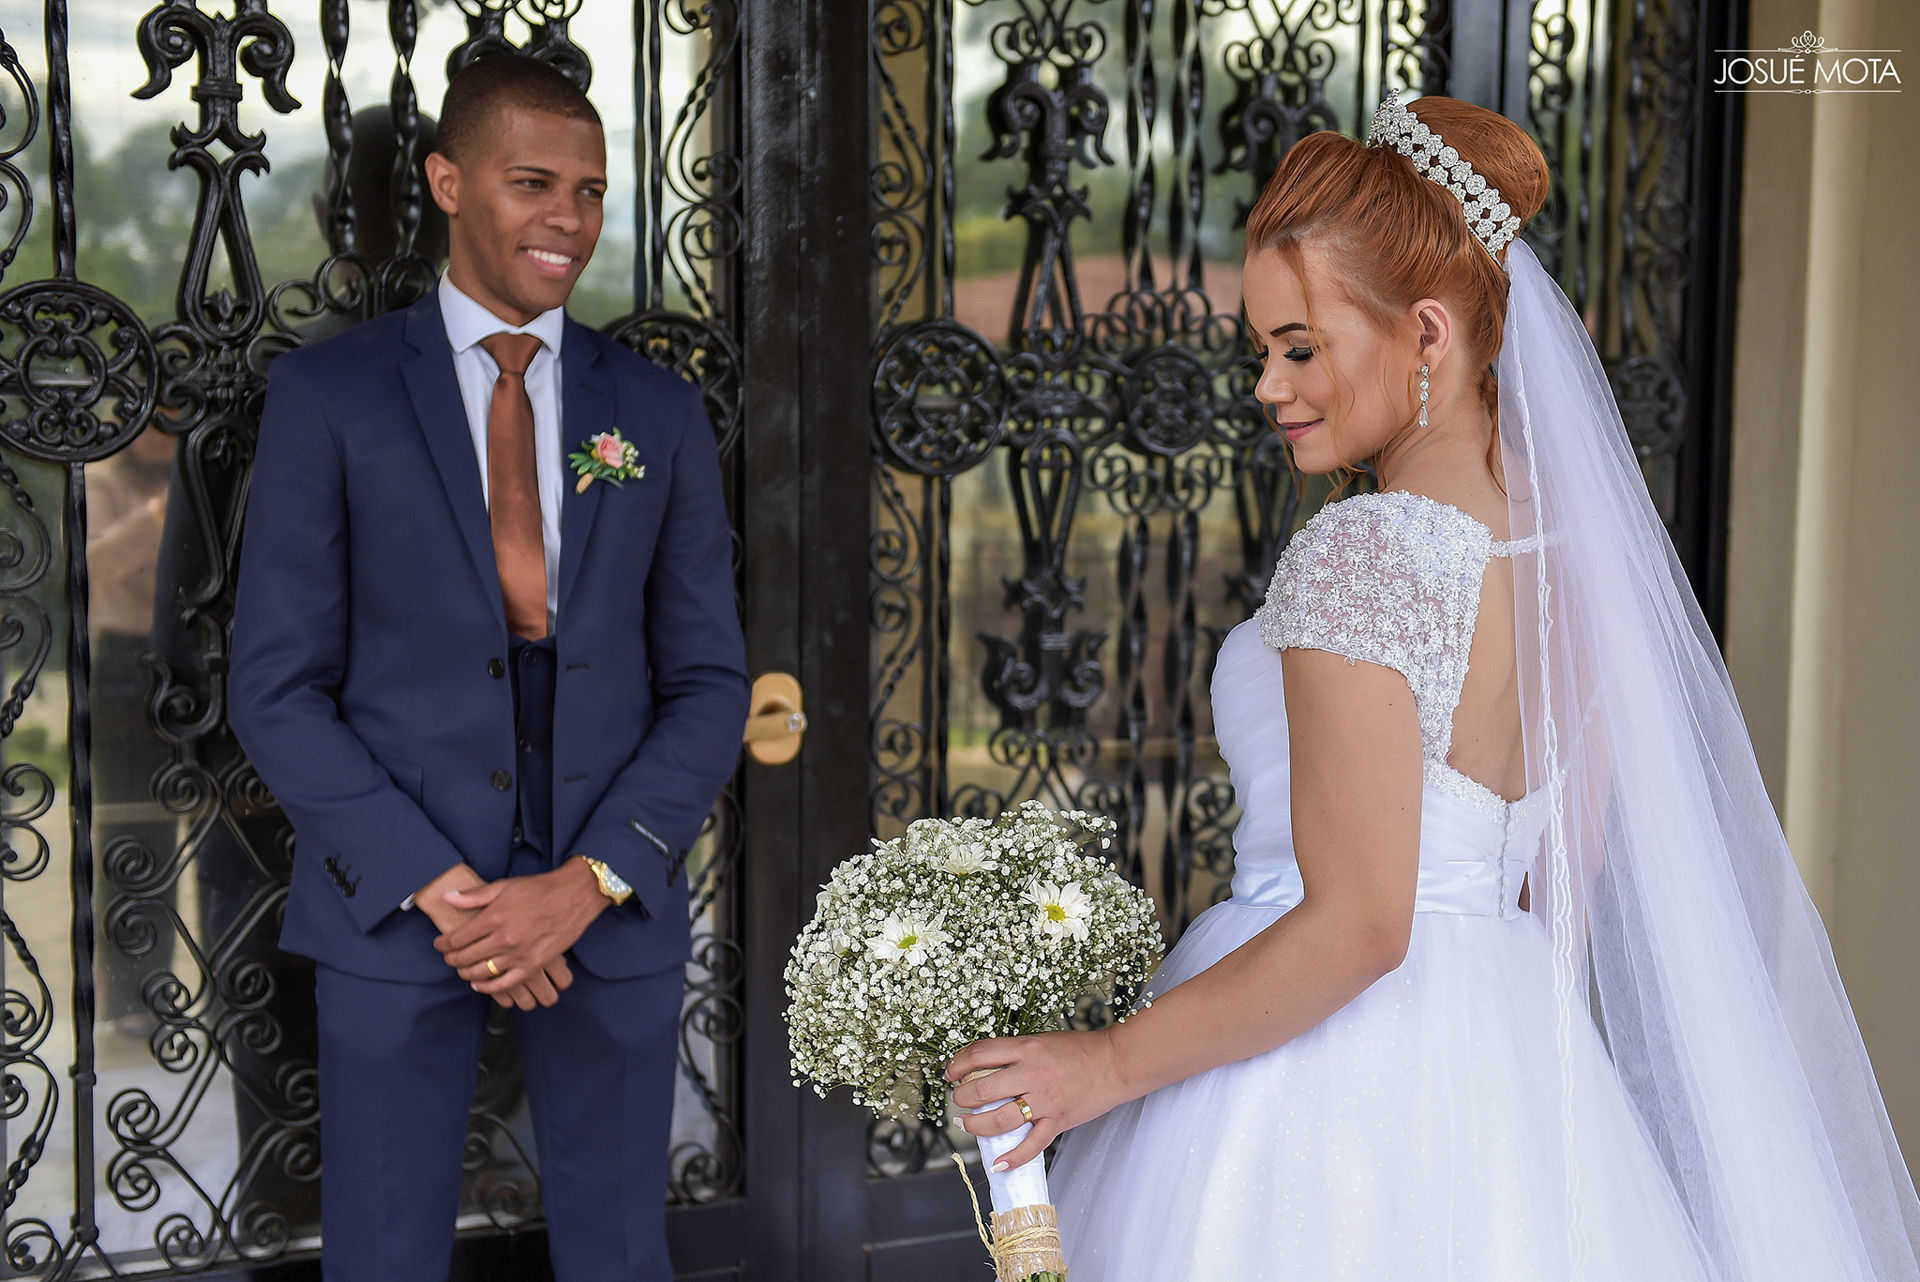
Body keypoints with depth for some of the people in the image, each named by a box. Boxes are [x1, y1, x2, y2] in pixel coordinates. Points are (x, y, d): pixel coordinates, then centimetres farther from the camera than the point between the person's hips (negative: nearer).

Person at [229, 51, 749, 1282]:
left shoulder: (660, 412, 5)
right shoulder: (328, 393, -1)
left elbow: (708, 683, 4)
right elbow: (279, 687, -3)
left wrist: (585, 884, -9)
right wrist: (441, 889, -13)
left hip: (611, 903, 2)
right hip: (396, 905, -2)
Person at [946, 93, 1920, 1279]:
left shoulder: (1361, 551, -22)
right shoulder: (1566, 541, 2)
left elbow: (1354, 927, -24)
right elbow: (1566, 879, 11)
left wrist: (1109, 1064, -16)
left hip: (1334, 1081, -7)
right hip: (1503, 1050, 7)